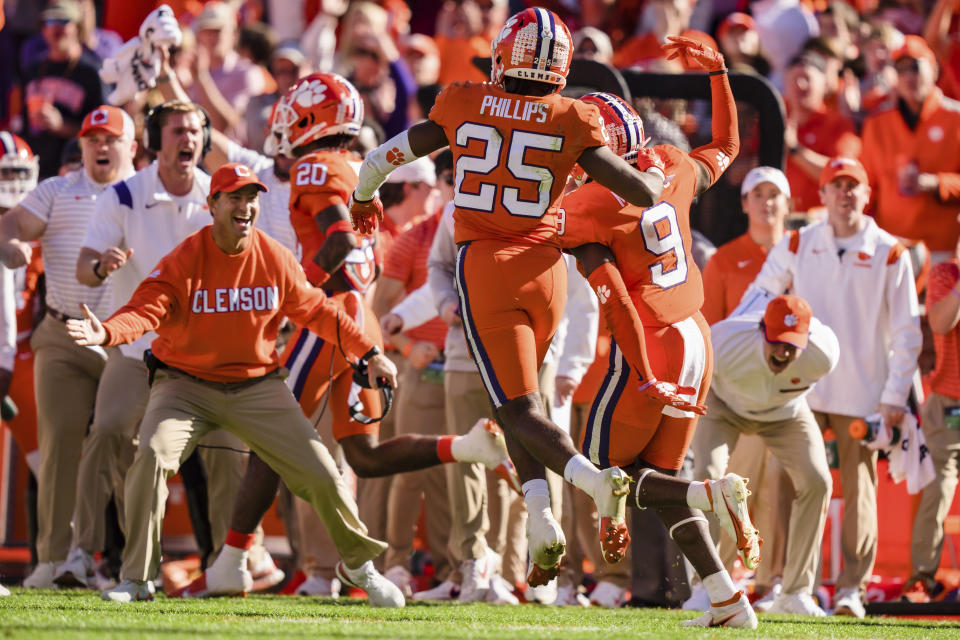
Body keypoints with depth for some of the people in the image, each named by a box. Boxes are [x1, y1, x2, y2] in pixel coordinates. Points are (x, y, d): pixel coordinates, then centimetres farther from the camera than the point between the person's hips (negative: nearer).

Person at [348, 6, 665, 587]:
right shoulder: (570, 123, -2)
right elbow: (643, 194, -2)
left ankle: (593, 479, -31)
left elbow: (388, 155, 15)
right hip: (546, 267, 2)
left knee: (519, 407, -4)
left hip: (484, 267, -2)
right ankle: (541, 519, 5)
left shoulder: (464, 106, 1)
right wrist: (661, 179, 23)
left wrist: (364, 197, 37)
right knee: (517, 394, 21)